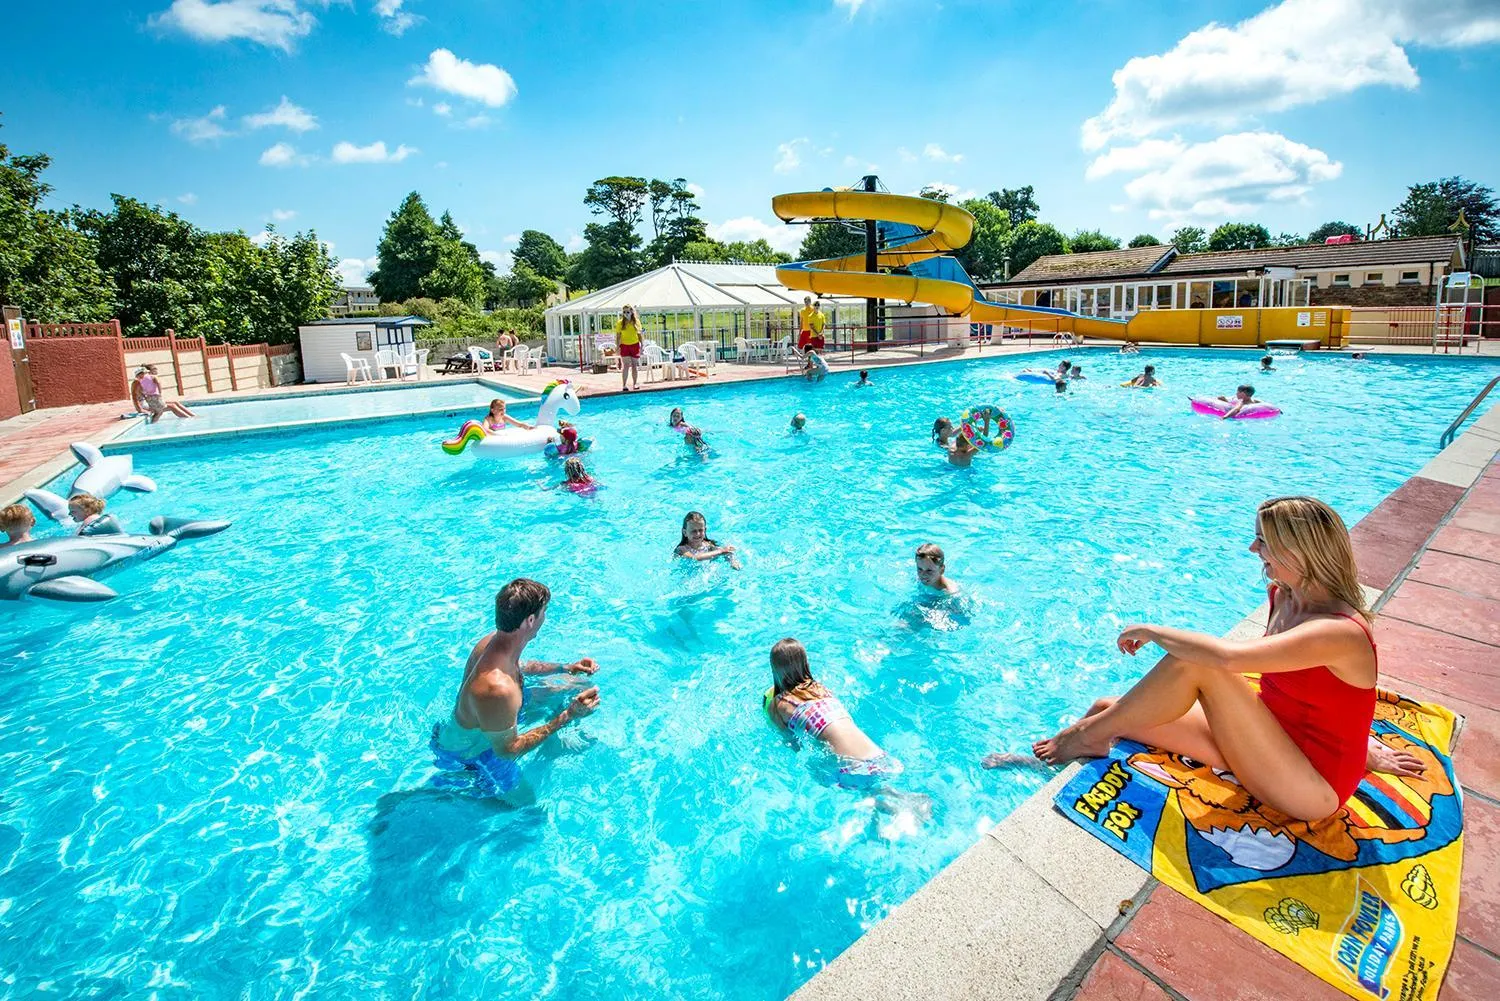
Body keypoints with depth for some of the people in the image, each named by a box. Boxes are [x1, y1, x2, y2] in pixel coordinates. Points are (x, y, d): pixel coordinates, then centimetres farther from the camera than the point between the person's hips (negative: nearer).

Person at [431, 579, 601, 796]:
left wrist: (565, 668, 4)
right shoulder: (498, 689, -45)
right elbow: (507, 750, -28)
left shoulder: (493, 640, -16)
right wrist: (568, 716, -29)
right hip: (469, 755, -9)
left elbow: (518, 666, 10)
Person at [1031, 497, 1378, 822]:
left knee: (1193, 661, -28)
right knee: (1107, 709, -6)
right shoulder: (1282, 596, 1)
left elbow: (1228, 656, -41)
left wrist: (1153, 631, -28)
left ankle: (1090, 733, -11)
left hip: (1312, 787, -8)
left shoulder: (1340, 632, -27)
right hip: (1270, 744, 8)